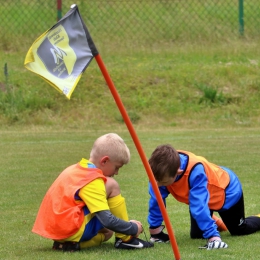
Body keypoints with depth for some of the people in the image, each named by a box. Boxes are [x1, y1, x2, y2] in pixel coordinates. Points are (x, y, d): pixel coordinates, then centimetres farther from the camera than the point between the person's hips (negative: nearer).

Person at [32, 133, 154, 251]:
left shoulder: (76, 169, 15)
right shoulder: (92, 181, -14)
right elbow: (107, 220, -21)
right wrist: (133, 229, -6)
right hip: (72, 231, -10)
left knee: (107, 232, 30)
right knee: (111, 185, -4)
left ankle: (67, 243, 8)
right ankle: (125, 239, -1)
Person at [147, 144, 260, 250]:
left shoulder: (195, 172, -49)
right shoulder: (163, 170, -33)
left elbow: (199, 206, -51)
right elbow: (156, 199, -24)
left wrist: (212, 235, -52)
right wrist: (154, 228, -19)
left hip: (227, 191, -5)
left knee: (239, 230, 14)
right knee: (196, 235, 7)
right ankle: (217, 223, 38)